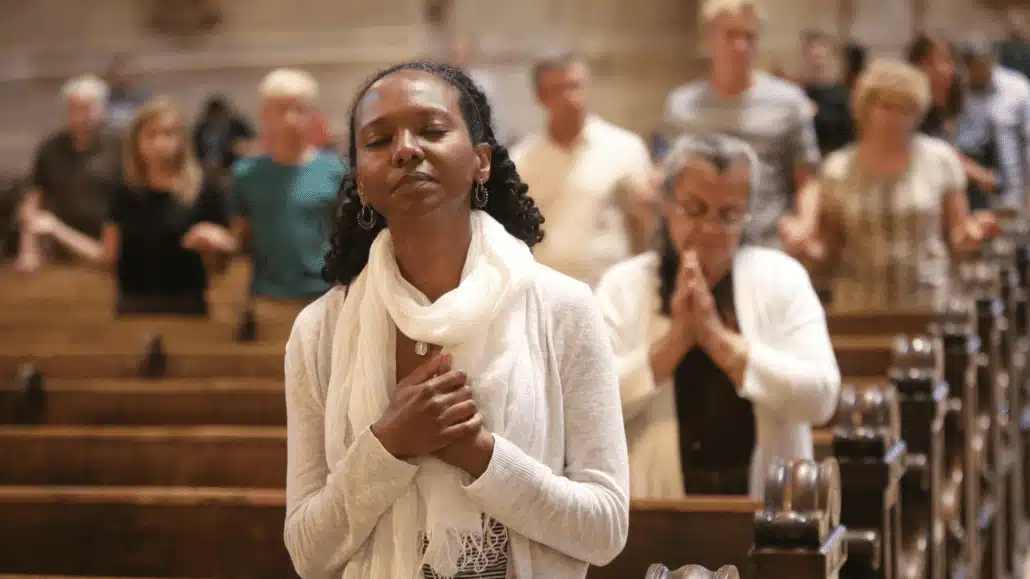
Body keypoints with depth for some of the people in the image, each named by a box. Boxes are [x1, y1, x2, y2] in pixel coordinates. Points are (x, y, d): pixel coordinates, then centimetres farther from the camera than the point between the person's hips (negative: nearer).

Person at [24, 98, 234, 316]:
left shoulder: (204, 191, -5)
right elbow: (109, 256, 9)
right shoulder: (125, 194, 6)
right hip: (133, 307, 3)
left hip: (185, 307, -3)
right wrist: (57, 229, 4)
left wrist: (215, 242, -22)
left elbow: (230, 249, 1)